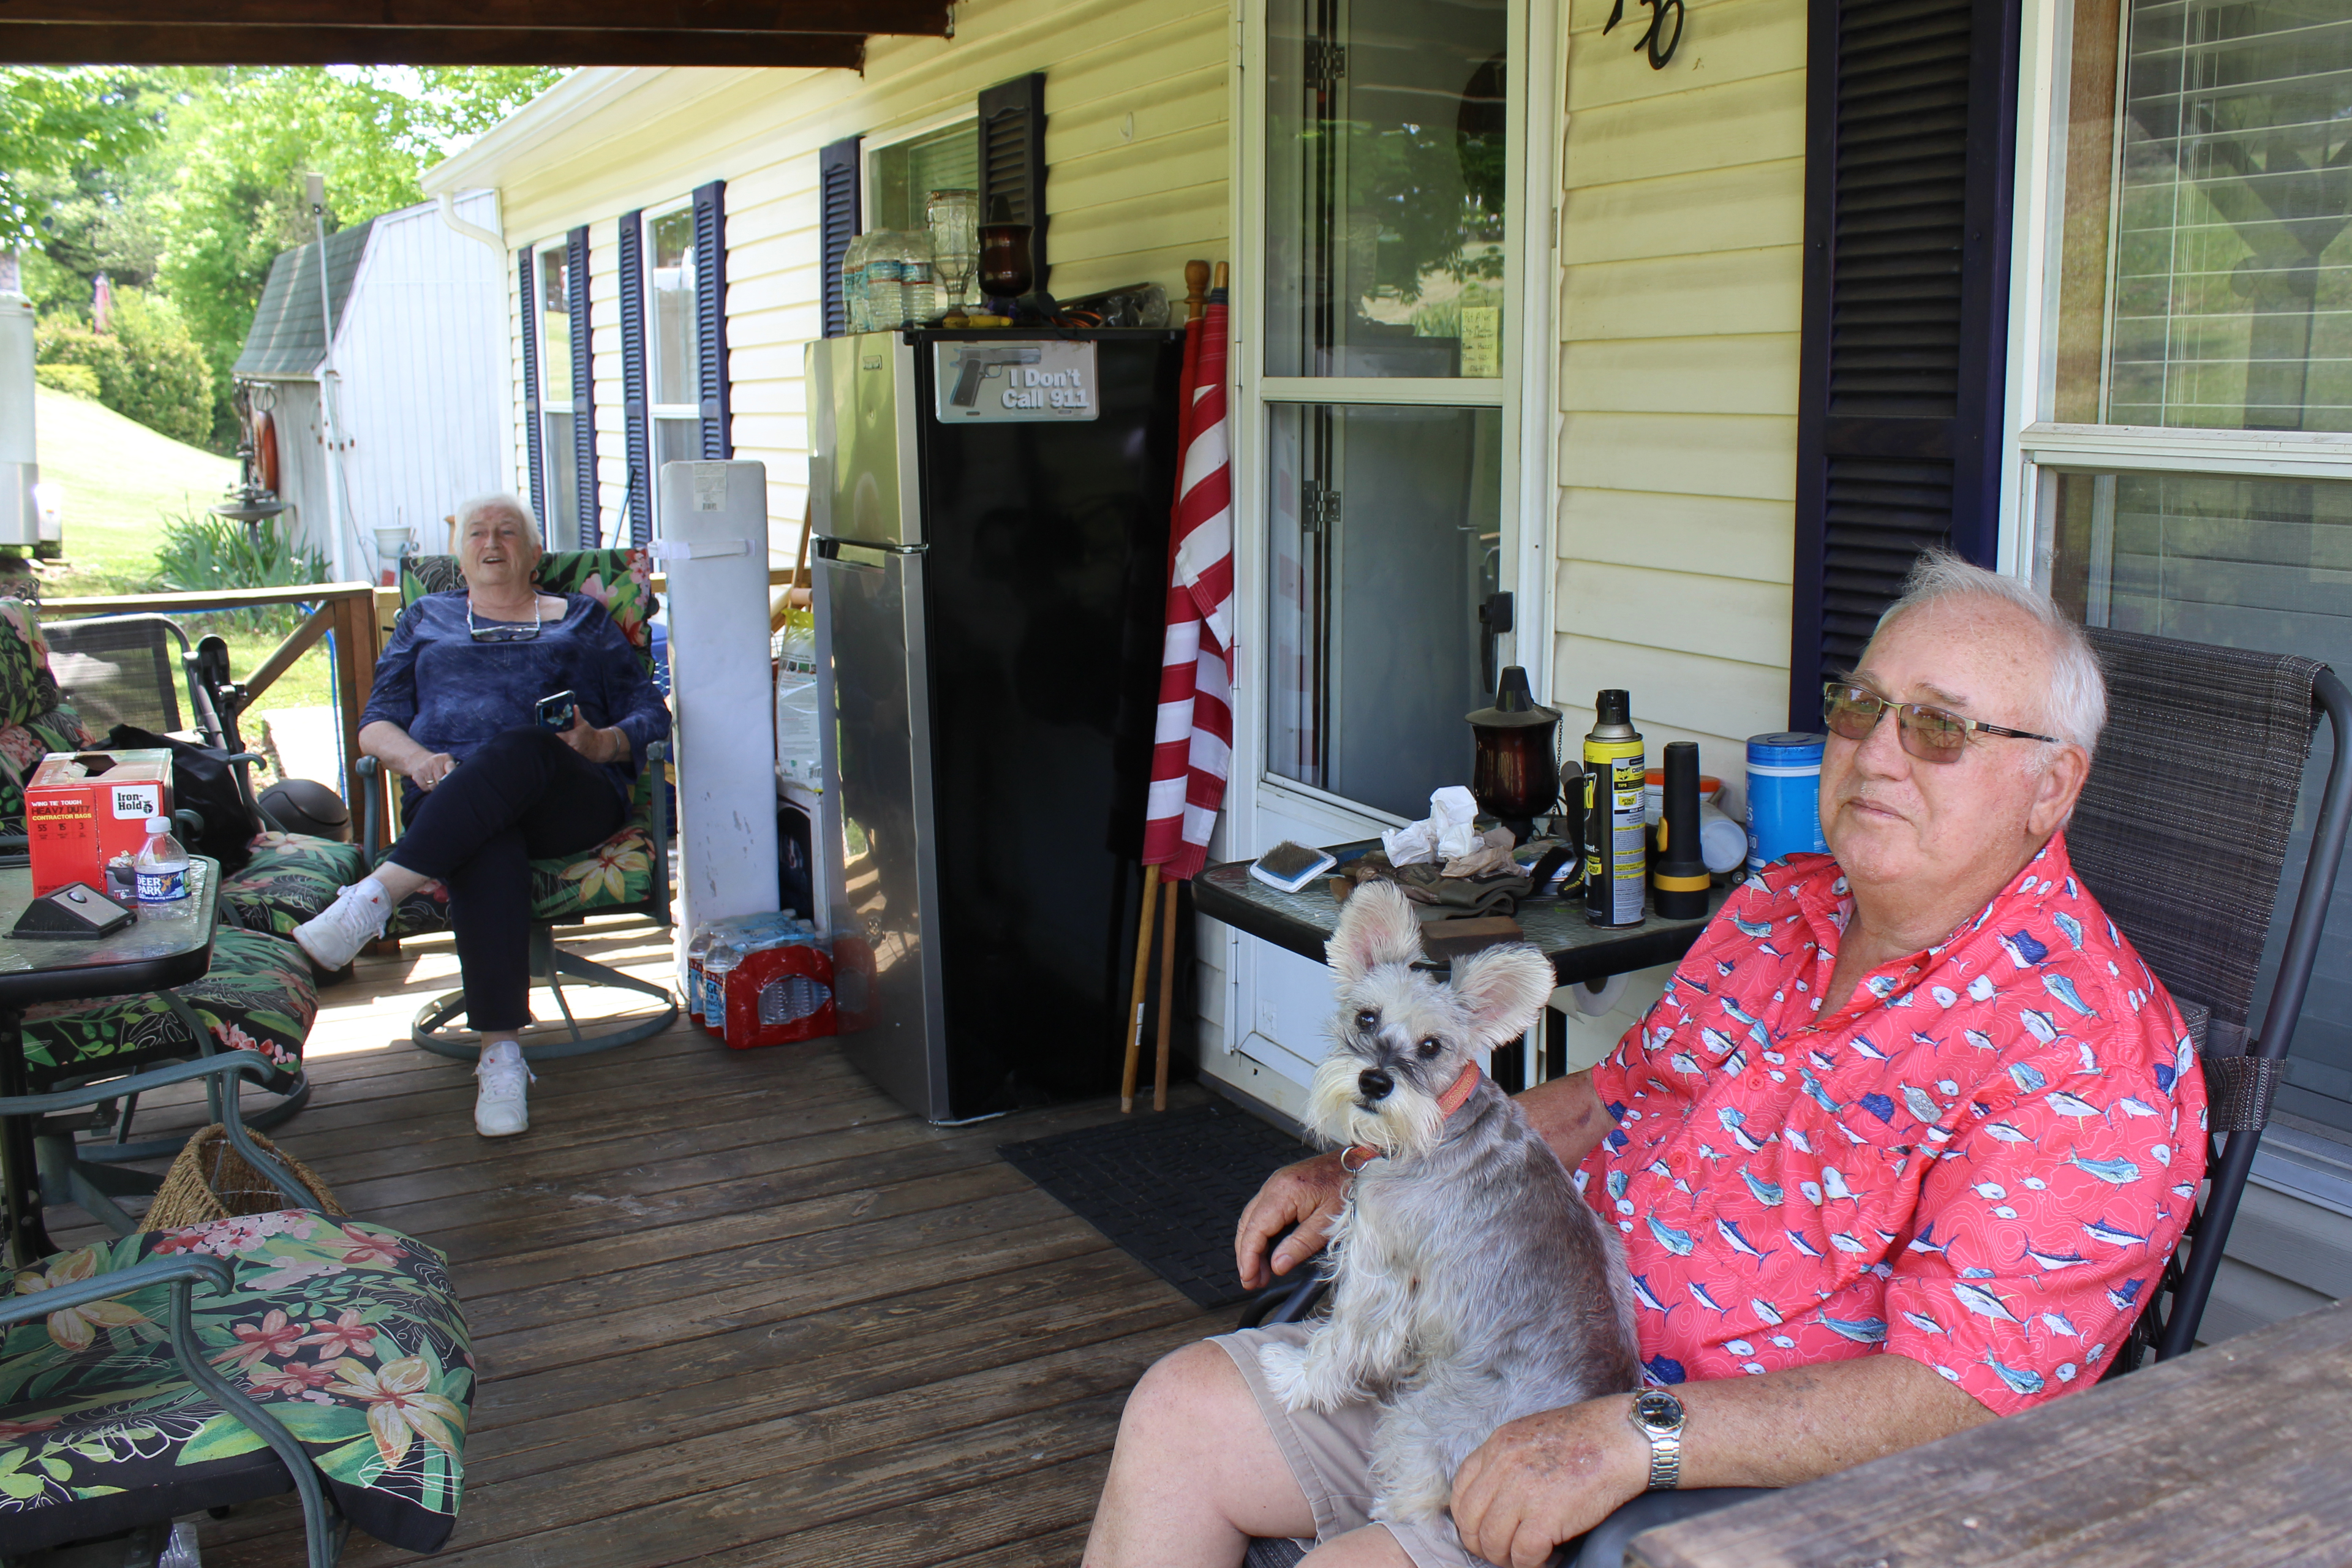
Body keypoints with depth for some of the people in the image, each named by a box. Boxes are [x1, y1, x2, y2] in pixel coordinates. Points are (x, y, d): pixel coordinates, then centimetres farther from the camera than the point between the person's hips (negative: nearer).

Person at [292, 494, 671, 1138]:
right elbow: (377, 721, 20)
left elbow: (649, 715, 16)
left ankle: (379, 892, -48)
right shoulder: (426, 619, 31)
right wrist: (415, 757, -5)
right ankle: (500, 1054, -46)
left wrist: (599, 742, -7)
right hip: (449, 792, 1)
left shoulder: (582, 619, 27)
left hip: (570, 801, 0)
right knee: (488, 852, -39)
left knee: (520, 747, -39)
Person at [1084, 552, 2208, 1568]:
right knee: (1185, 1410, 1)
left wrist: (1638, 1438, -33)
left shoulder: (2088, 1049, -18)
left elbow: (1950, 1400, -24)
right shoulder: (1779, 909, 8)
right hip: (1554, 1377, 8)